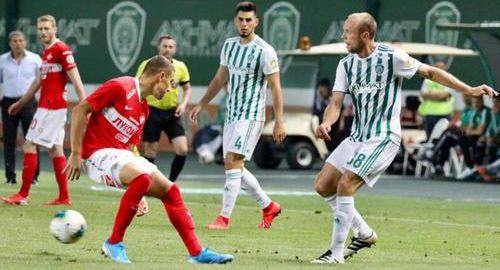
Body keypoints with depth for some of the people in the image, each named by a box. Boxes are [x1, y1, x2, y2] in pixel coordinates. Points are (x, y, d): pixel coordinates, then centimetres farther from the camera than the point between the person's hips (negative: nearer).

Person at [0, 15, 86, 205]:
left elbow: (76, 80, -17)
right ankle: (64, 197, 9)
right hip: (47, 106, 9)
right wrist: (20, 103, 35)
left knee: (30, 145, -8)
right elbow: (39, 81, 27)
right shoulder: (46, 52, 15)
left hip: (51, 107, -9)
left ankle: (23, 195, -6)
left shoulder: (62, 50, -12)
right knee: (55, 149, 8)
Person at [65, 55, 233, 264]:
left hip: (122, 155, 9)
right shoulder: (120, 87, -9)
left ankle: (196, 252, 4)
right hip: (98, 152, -9)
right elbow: (79, 110, -12)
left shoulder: (144, 110, 18)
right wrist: (76, 154, -15)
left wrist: (138, 195, 18)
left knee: (170, 190, -1)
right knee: (143, 177, -32)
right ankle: (114, 243, -20)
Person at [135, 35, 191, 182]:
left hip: (172, 112, 3)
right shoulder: (147, 65, -6)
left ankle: (171, 182, 9)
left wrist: (183, 104, -3)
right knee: (150, 152, 0)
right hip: (152, 111, -3)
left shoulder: (180, 67, 3)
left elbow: (187, 88, 15)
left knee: (182, 150, -10)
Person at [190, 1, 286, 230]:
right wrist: (202, 104, 25)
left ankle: (224, 218, -14)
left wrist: (279, 122, -16)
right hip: (231, 114, 8)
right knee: (235, 166, 10)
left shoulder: (264, 51, -11)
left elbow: (275, 87, -12)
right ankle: (268, 206, 25)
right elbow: (220, 78, 22)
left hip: (251, 116, -8)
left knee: (232, 162, -16)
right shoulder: (229, 45, 10)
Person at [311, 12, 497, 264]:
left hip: (383, 138, -7)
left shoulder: (391, 57, -12)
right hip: (357, 137, 7)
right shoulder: (346, 64, 5)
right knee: (323, 185, 3)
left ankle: (336, 252, -11)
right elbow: (336, 103, 3)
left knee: (345, 185, -20)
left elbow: (430, 72, -3)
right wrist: (326, 122, -20)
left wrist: (469, 90, -7)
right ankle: (363, 233, 18)